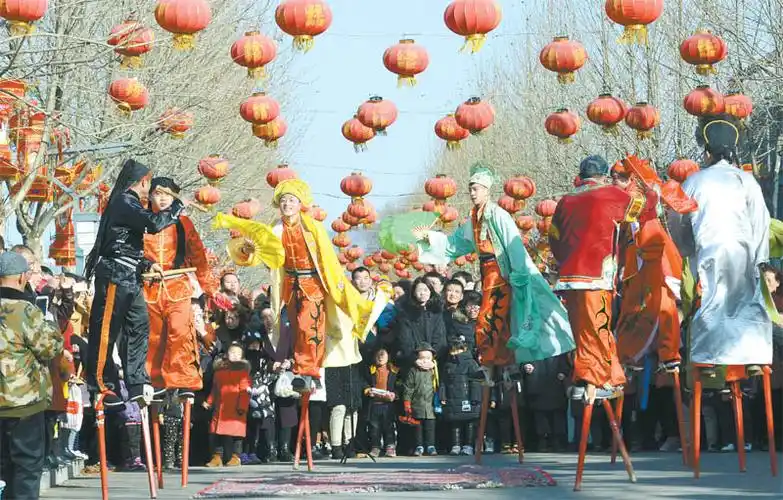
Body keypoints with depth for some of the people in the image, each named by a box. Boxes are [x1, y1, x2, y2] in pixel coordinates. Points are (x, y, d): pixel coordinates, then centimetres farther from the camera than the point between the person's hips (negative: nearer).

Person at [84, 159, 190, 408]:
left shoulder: (127, 203, 19)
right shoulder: (125, 202, -12)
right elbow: (154, 223, -24)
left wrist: (147, 264, 13)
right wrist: (178, 207, -9)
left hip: (129, 277, 10)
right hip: (115, 275, -10)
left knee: (138, 327, 8)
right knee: (106, 330, -5)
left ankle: (137, 385, 9)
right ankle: (102, 386, -3)